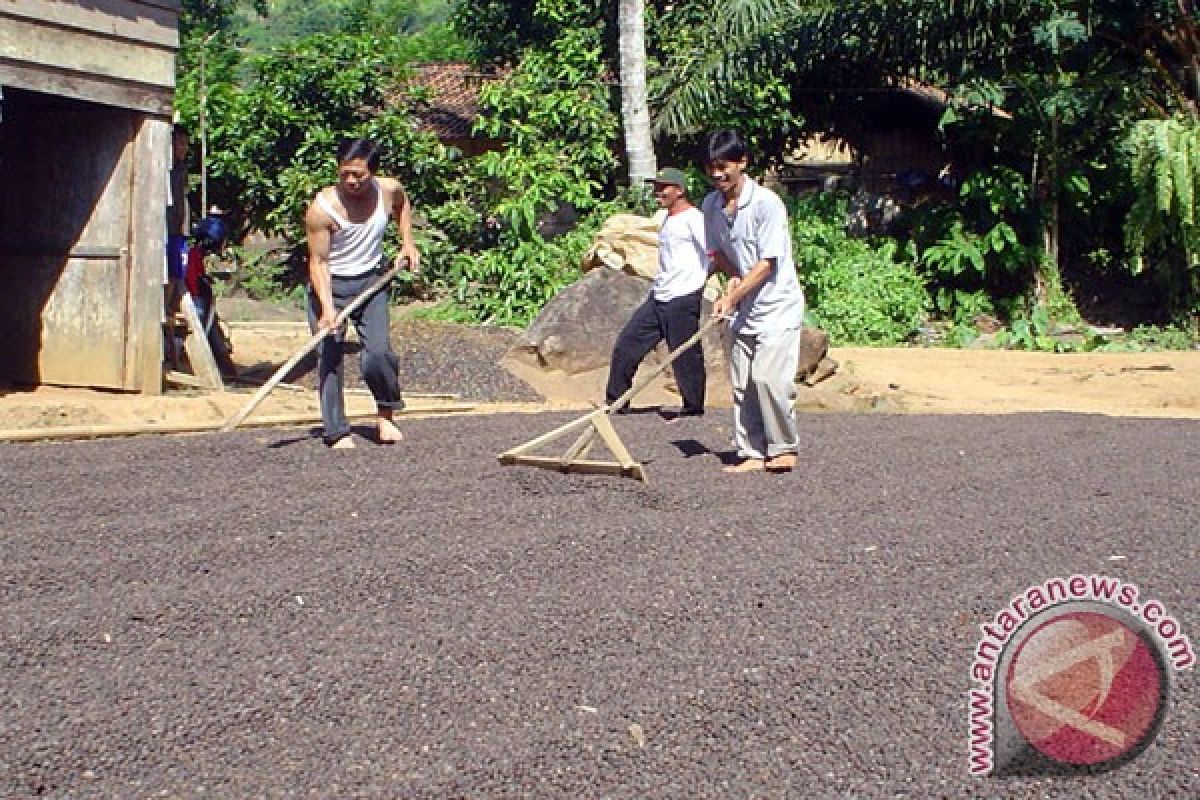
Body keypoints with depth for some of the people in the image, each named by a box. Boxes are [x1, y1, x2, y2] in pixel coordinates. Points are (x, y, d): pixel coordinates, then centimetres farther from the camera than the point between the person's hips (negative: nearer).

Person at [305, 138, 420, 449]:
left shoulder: (390, 190, -10)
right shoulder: (322, 208, -22)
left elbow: (403, 205, 18)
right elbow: (318, 261, -19)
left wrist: (407, 242, 9)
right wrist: (327, 308, -29)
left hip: (371, 282, 3)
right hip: (329, 285, -3)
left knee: (379, 352, -10)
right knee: (329, 357, -6)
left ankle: (385, 416, 12)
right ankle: (337, 432, 1)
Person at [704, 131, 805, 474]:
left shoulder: (766, 202, -17)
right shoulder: (711, 205, 2)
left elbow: (767, 262, -19)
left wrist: (732, 297, -24)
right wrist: (734, 275, -4)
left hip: (777, 306, -6)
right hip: (741, 308, 7)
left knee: (768, 377, -14)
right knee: (741, 384, 5)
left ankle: (783, 448, 2)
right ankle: (752, 453, 12)